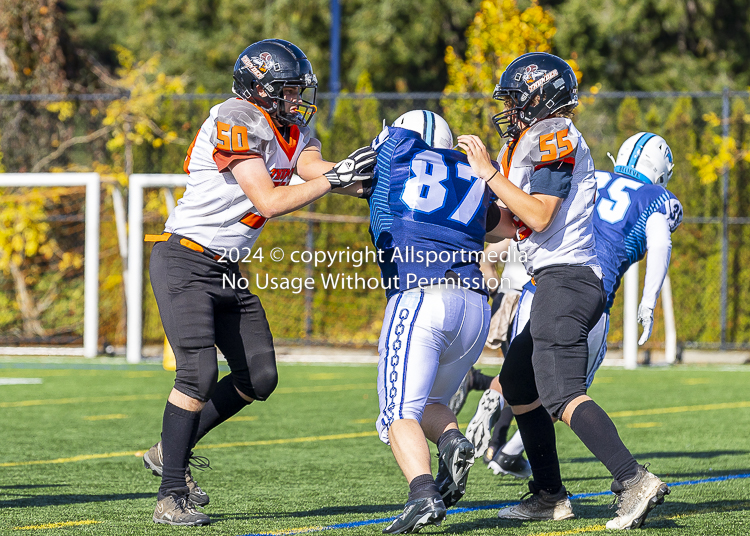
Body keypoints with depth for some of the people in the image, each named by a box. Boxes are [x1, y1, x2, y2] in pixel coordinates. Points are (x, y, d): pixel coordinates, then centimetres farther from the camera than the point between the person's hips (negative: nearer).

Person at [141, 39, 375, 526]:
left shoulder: (290, 129, 11)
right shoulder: (236, 124, -18)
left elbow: (313, 166, -6)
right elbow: (269, 202, -23)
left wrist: (361, 171, -24)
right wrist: (334, 180, -24)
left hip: (226, 273, 9)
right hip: (185, 262, -9)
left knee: (259, 379, 8)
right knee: (199, 373, -19)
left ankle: (171, 451, 22)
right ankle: (172, 496, -14)